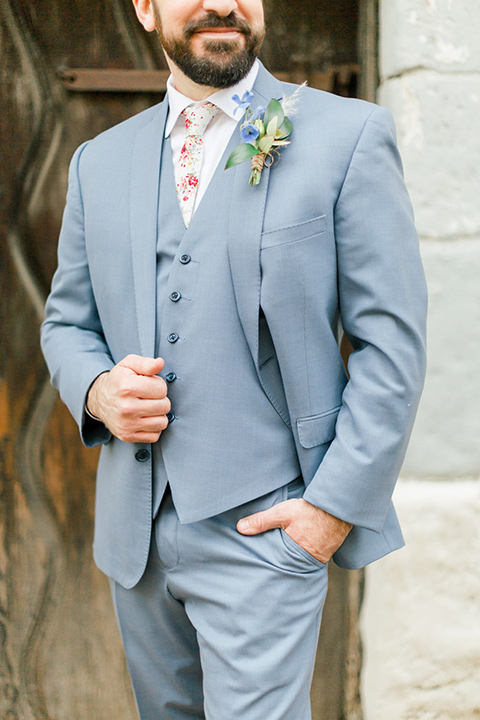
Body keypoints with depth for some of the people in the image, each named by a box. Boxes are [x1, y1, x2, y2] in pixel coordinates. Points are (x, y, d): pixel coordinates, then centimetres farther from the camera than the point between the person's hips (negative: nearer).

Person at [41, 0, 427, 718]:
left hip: (262, 526, -5)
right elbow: (67, 321, 16)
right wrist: (97, 389, -6)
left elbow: (392, 343, -8)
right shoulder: (99, 162, 9)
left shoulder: (350, 136, -5)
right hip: (134, 528, 5)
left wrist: (336, 503, -13)